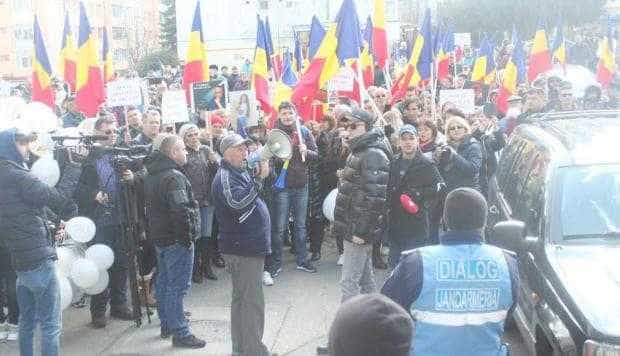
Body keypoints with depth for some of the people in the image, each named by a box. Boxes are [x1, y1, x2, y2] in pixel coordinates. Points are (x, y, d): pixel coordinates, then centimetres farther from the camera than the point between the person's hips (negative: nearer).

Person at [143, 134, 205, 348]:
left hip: (159, 237, 10)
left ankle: (166, 324, 32)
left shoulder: (151, 175, 12)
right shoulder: (174, 177, -21)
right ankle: (180, 333, 2)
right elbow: (181, 211, -28)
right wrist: (187, 238, -19)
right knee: (177, 287, -4)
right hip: (176, 240, -10)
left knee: (164, 282, 19)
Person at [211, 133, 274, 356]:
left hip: (249, 245, 10)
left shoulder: (241, 172, 15)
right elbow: (238, 202, -32)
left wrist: (260, 174, 7)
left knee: (242, 299, 17)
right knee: (251, 302, -6)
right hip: (242, 248, -10)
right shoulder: (225, 176, -16)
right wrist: (259, 179, -33)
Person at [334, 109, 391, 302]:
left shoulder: (374, 155, -18)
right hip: (354, 226, 10)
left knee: (349, 281, -7)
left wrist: (362, 231, -23)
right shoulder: (359, 152, 15)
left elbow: (375, 197, -24)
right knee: (365, 277, 17)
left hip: (358, 229, -10)